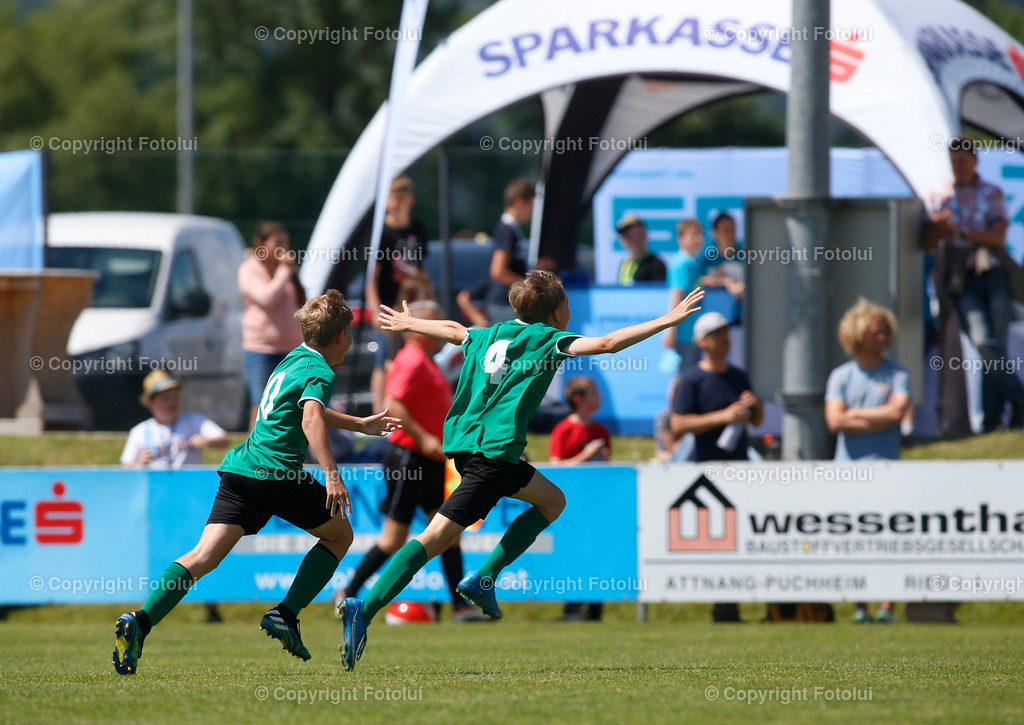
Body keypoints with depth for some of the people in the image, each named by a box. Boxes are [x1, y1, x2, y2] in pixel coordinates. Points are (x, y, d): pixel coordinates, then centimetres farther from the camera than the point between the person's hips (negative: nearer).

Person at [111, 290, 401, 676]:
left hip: (240, 468, 7)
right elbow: (311, 419, -23)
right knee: (339, 533, 16)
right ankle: (285, 614, 5)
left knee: (204, 556, -6)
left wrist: (360, 424, 56)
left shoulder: (294, 359, 25)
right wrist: (332, 474, -32)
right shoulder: (320, 372, -2)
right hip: (278, 472, -7)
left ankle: (140, 622, -27)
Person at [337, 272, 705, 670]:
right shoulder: (546, 339, -2)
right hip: (492, 451, -9)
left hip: (465, 442, 9)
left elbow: (453, 330, 37)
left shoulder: (491, 335, 19)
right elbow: (606, 344, -13)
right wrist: (666, 321, -9)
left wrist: (408, 323, 57)